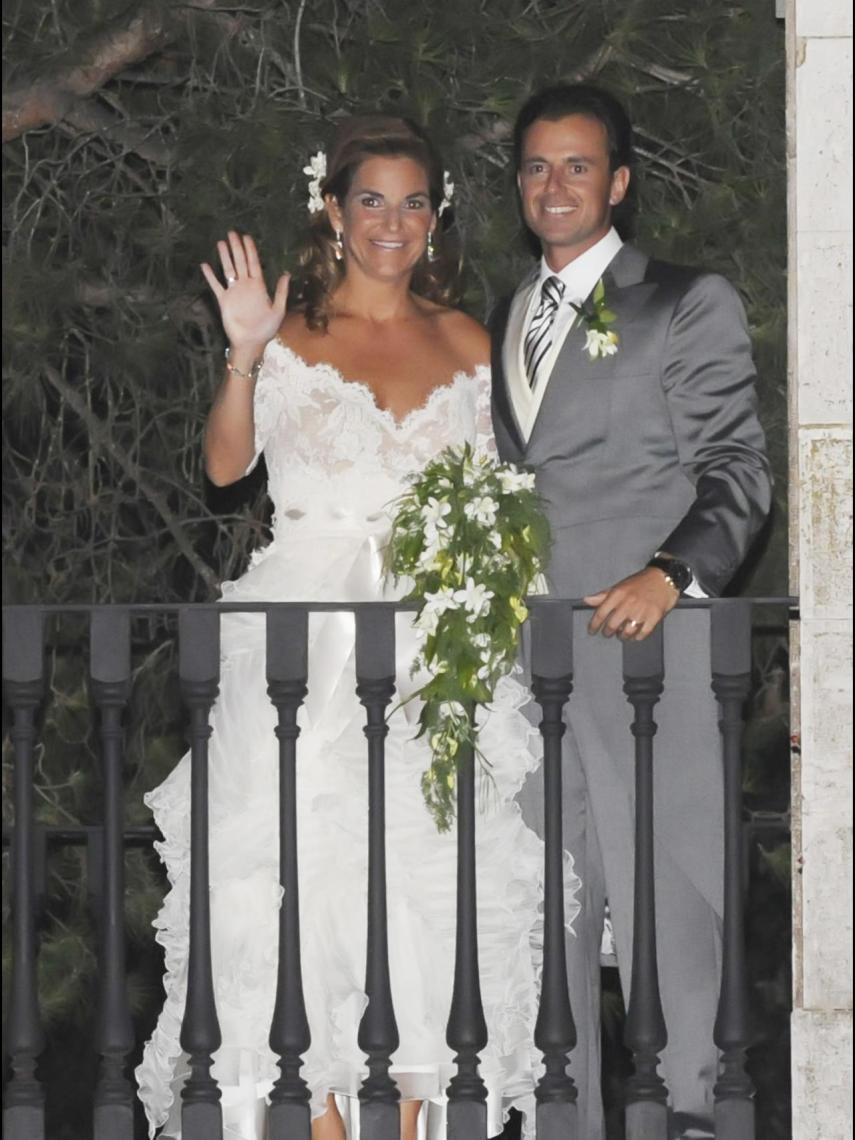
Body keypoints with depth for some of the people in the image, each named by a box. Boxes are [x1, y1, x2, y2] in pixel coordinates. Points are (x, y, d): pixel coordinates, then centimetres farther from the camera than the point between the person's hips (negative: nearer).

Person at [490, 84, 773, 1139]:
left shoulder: (689, 304, 4)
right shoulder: (501, 319, 21)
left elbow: (736, 468, -2)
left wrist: (673, 574, -18)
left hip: (638, 631, -5)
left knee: (661, 896, -9)